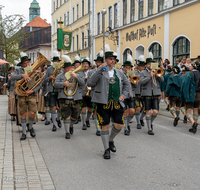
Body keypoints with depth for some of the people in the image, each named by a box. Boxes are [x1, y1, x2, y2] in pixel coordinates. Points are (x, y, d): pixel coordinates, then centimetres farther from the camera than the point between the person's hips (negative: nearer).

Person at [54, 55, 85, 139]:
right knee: (66, 115, -6)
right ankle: (67, 132, 3)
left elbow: (82, 83, -4)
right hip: (64, 99, -2)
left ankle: (71, 126, 38)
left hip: (75, 99, 2)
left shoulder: (77, 75, 11)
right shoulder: (60, 76, 8)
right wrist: (63, 84, -19)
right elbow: (55, 84, -2)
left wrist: (76, 77, -18)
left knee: (74, 116, 9)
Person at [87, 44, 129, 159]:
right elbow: (90, 83, -17)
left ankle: (111, 140, 31)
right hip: (104, 103, -4)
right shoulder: (100, 72, -3)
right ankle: (107, 149, 13)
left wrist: (124, 94, 11)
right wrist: (100, 70, -22)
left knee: (119, 125, 1)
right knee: (105, 126, 1)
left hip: (117, 103, 4)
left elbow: (127, 83, 25)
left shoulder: (119, 73, 11)